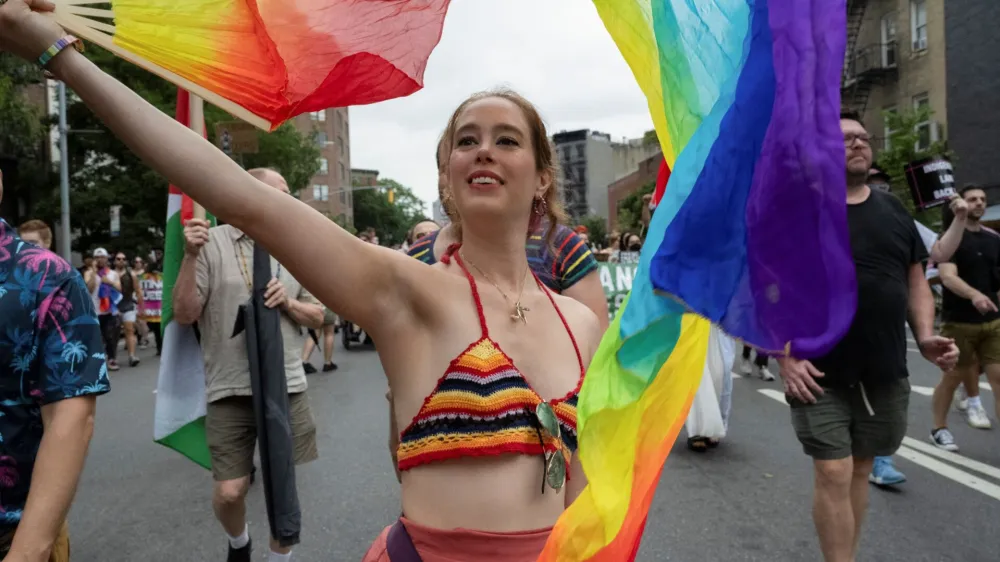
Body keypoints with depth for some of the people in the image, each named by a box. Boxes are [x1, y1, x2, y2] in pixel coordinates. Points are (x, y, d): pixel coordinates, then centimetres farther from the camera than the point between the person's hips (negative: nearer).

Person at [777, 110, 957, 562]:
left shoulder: (893, 211, 10)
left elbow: (915, 282, 14)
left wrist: (925, 336, -2)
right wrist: (786, 357, -16)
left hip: (885, 375, 5)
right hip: (819, 375, -4)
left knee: (860, 470, 15)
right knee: (833, 475, -4)